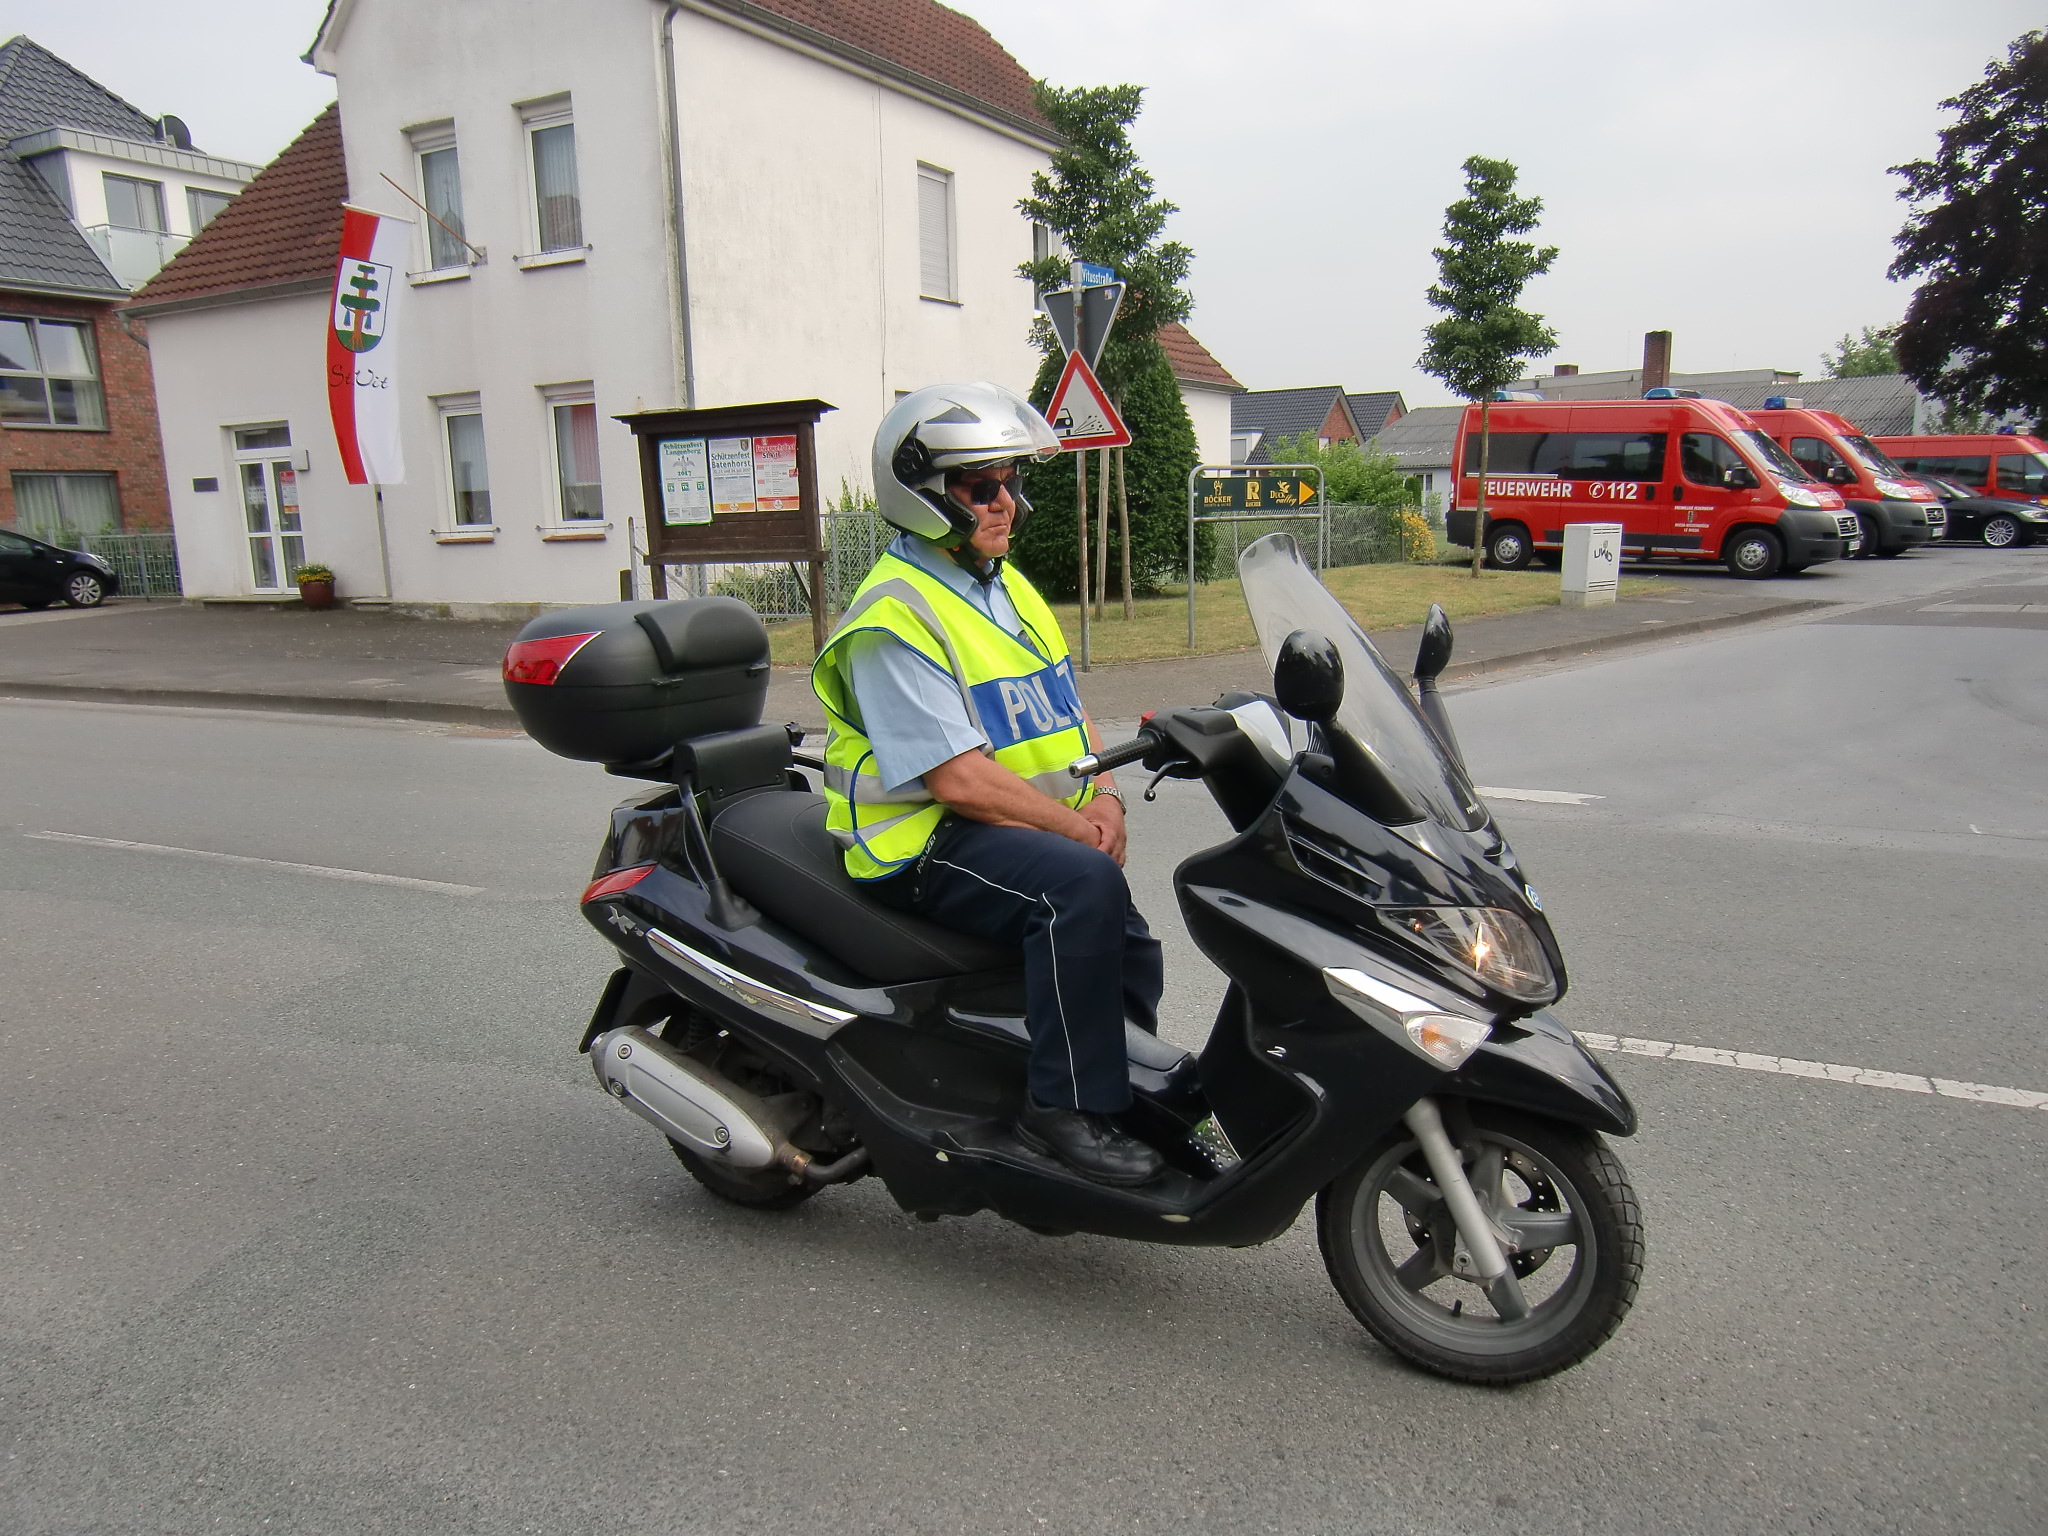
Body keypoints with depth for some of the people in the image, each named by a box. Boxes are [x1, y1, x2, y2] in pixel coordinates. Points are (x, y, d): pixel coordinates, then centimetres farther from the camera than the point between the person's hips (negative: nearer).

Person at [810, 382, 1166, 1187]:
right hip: (926, 846, -9)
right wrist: (1077, 828, -19)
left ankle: (1144, 1097, 30)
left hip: (1036, 832, 10)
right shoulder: (895, 616, -16)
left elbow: (1066, 714, 16)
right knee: (1083, 883, -33)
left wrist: (1104, 797, -3)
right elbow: (960, 779, -22)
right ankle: (1066, 1105, -22)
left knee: (1130, 955, 10)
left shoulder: (1009, 588, 15)